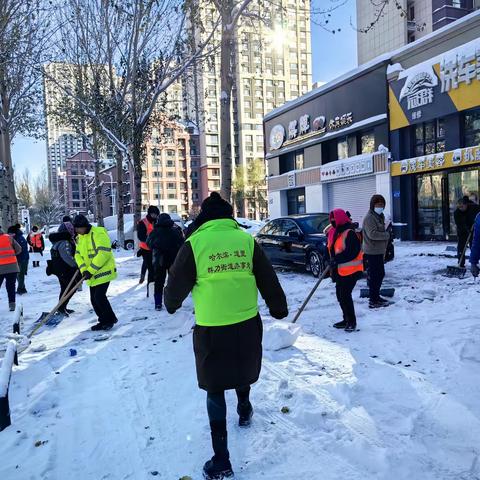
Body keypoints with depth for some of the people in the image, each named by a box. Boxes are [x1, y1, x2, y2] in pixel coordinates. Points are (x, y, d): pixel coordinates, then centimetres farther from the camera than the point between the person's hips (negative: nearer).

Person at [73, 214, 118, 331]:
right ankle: (103, 321, 23)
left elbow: (103, 253, -25)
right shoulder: (80, 237, 11)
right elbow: (78, 254, 8)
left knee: (99, 297, -12)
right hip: (92, 275, 9)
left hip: (103, 272, -9)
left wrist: (91, 270, -24)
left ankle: (110, 319, 6)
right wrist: (84, 270, -9)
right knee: (94, 299, 10)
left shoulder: (98, 233, -18)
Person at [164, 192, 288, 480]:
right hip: (247, 324, 3)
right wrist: (279, 309, 19)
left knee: (215, 390, 9)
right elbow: (268, 280, 3)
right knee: (243, 368, 30)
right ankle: (244, 410, 55)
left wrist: (171, 304, 20)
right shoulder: (246, 239, -1)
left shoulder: (195, 243, -9)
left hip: (211, 329, -3)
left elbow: (178, 282, -1)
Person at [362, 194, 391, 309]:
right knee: (374, 276, -5)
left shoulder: (380, 217, 18)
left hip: (379, 252, 10)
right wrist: (387, 234, -13)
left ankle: (376, 296, 31)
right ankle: (373, 301, 2)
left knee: (380, 274, 18)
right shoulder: (369, 218, -14)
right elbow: (372, 234, -25)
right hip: (372, 252, -10)